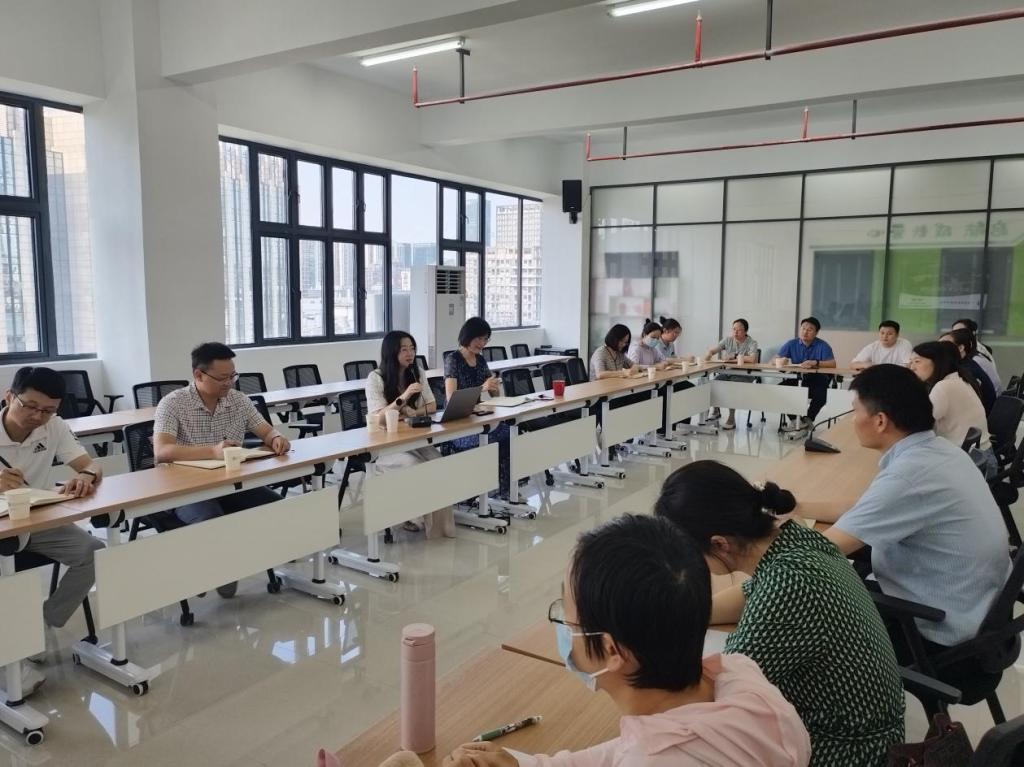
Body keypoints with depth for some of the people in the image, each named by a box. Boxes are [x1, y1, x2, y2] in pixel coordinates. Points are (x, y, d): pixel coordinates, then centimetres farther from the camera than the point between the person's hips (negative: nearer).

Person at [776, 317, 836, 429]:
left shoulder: (822, 345, -5)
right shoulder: (791, 344, 2)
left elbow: (832, 364, -17)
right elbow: (775, 360, -1)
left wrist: (815, 363, -34)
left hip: (816, 381, -3)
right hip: (795, 380, 3)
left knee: (820, 395, -33)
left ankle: (808, 419, -3)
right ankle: (794, 419, -6)